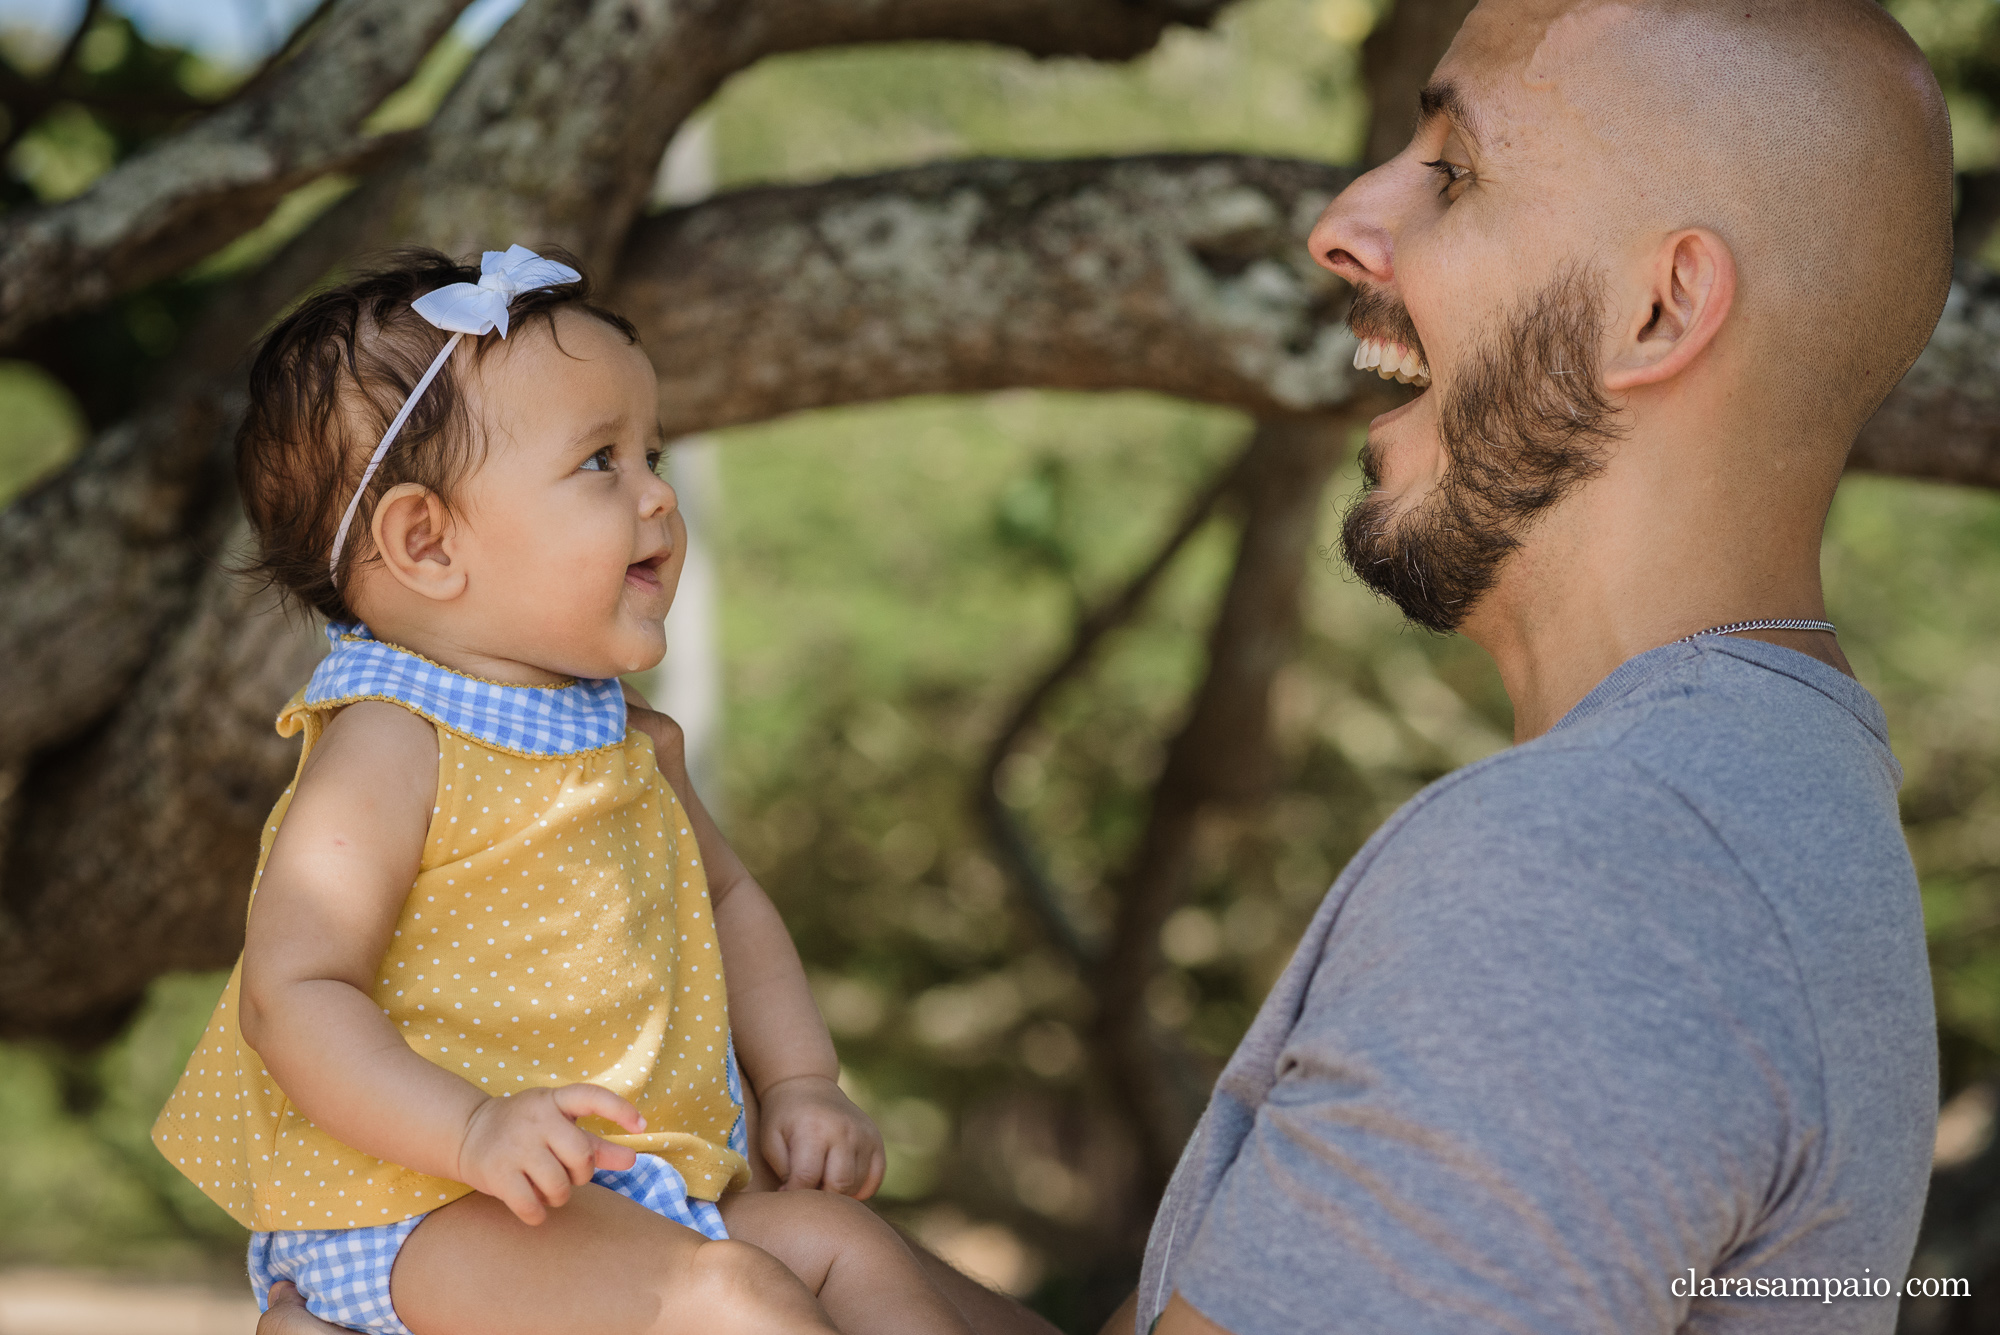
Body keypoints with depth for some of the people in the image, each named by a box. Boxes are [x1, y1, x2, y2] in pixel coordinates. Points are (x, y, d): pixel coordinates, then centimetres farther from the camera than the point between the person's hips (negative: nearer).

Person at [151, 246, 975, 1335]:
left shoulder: (627, 743, 13)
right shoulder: (389, 750, -14)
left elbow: (725, 901, 29)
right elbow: (291, 993, -19)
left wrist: (800, 1081, 13)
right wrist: (473, 1131, -34)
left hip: (628, 1188, 8)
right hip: (414, 1201, -8)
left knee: (840, 1244, -9)